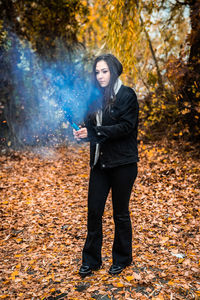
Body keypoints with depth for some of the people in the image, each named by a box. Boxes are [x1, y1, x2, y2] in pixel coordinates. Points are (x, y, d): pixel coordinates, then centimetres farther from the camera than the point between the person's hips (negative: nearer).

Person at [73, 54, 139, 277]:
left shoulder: (127, 95, -8)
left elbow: (125, 127, -17)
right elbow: (93, 128, 13)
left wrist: (94, 132, -22)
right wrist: (82, 132, -9)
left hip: (122, 164, -5)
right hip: (99, 163, 5)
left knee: (120, 213, 9)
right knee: (94, 211, 7)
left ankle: (122, 258, 30)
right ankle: (91, 259, 25)